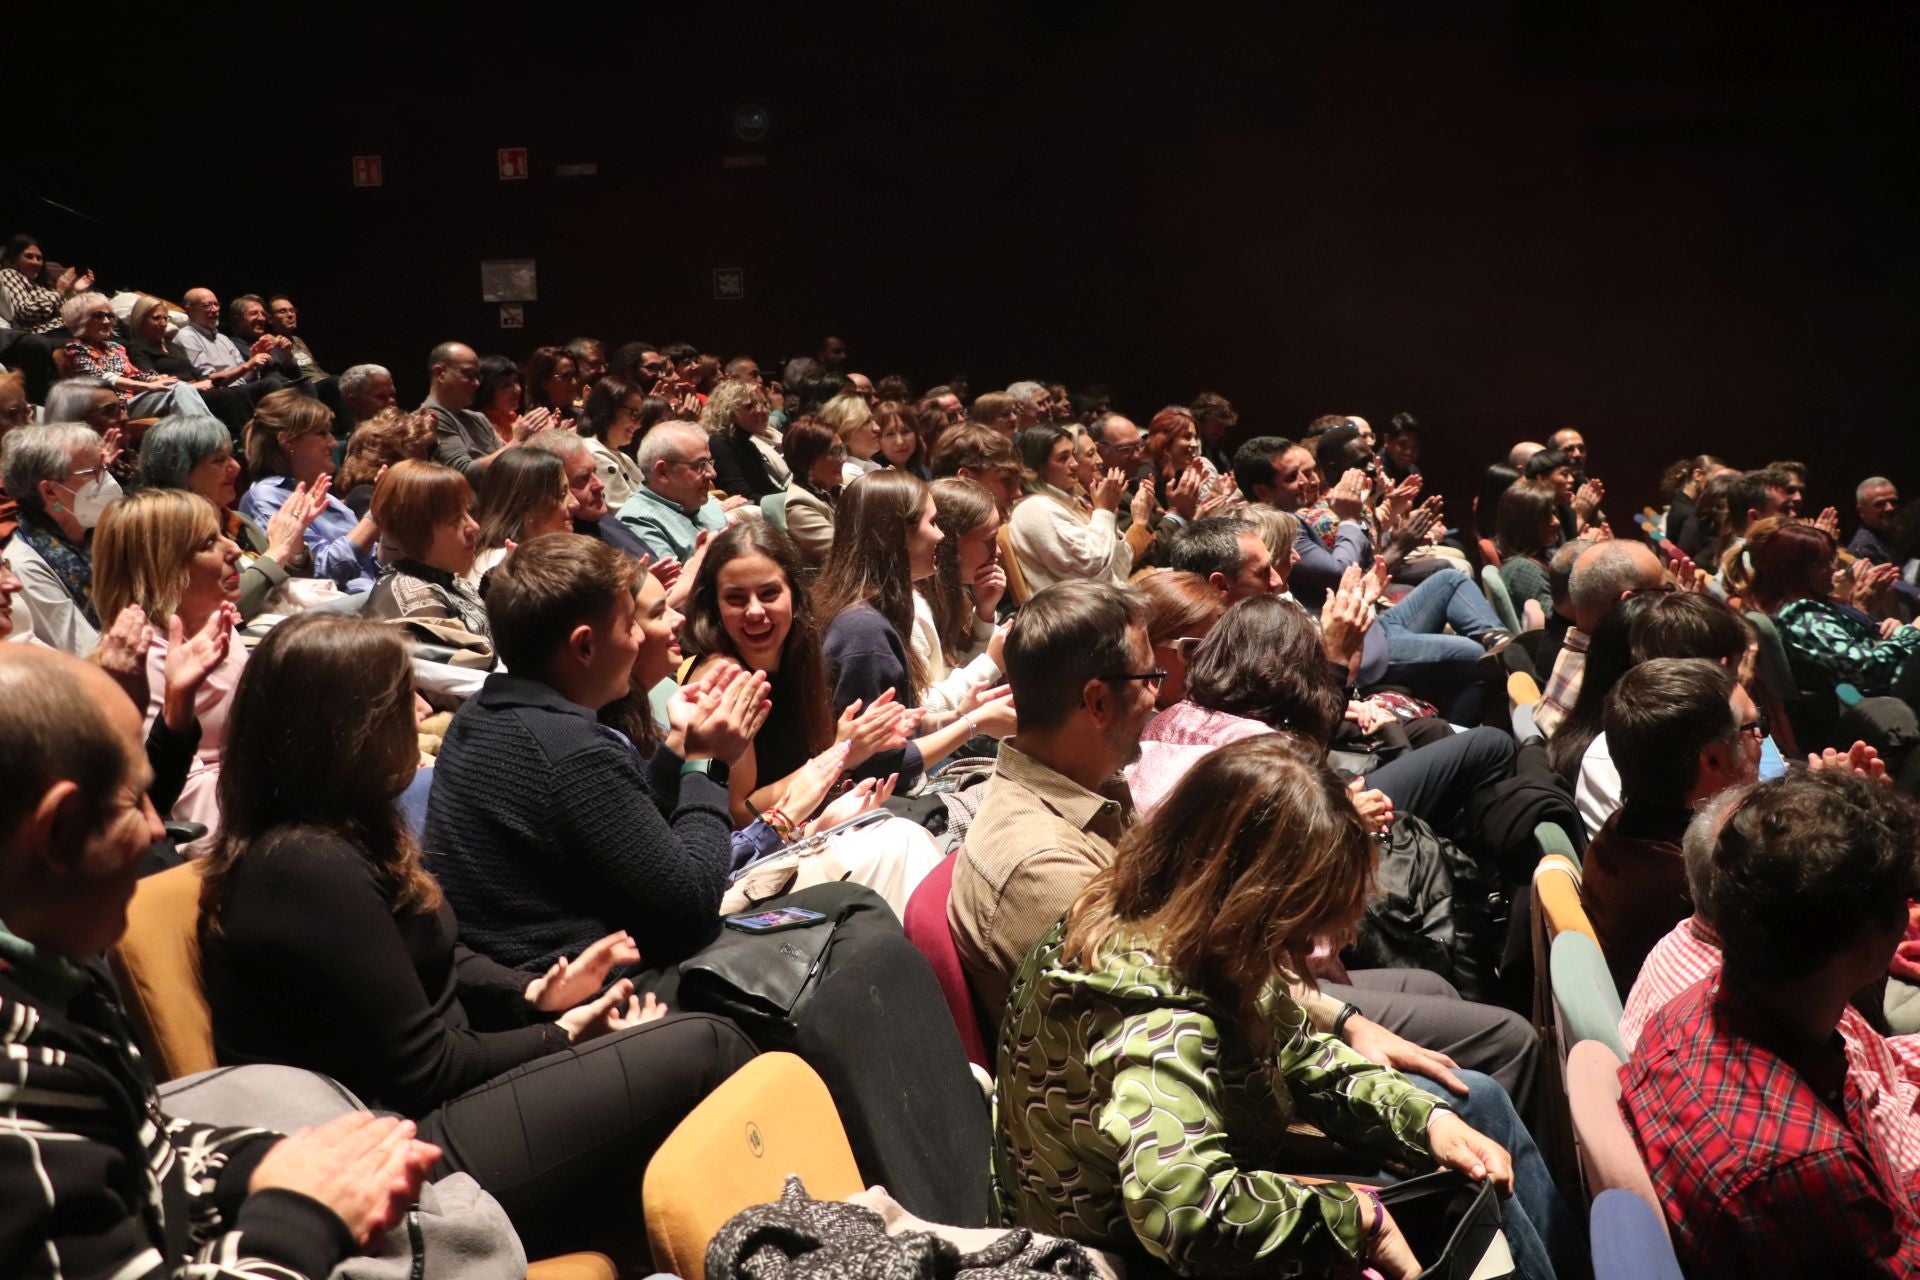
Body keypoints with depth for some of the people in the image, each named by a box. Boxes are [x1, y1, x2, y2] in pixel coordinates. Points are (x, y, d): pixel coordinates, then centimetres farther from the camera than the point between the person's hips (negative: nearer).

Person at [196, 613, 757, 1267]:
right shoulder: (311, 866, -23)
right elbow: (425, 1069, -19)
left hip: (422, 1114, 10)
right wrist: (562, 1035, -6)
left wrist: (535, 993, 3)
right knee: (706, 1050, -15)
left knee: (702, 1038, -1)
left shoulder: (332, 834, 9)